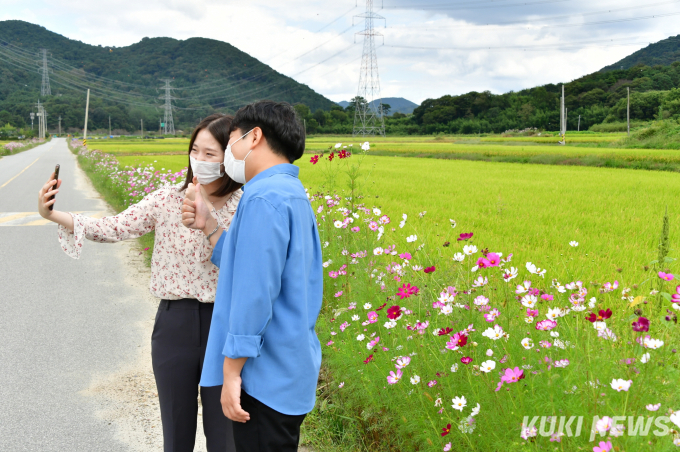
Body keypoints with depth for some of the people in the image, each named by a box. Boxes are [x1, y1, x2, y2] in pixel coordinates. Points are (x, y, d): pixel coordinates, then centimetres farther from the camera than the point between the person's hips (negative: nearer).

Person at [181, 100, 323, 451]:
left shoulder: (263, 198, -18)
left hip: (267, 379, -10)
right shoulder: (293, 195, 14)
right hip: (292, 371, 10)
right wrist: (207, 226, 12)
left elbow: (254, 294, -22)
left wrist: (232, 373, -17)